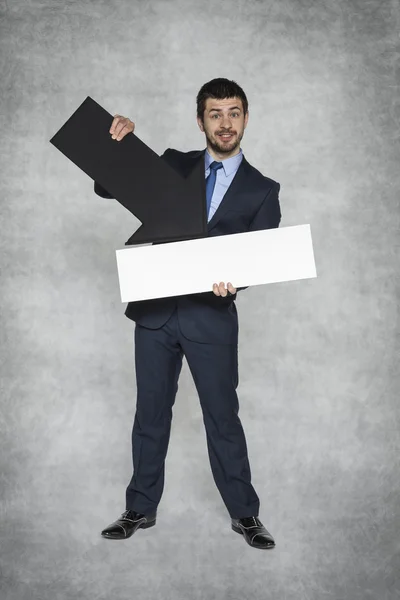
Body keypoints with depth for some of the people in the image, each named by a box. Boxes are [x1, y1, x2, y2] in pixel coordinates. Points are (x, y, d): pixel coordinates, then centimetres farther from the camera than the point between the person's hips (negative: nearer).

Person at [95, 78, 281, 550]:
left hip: (212, 317, -2)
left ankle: (244, 514, 22)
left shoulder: (262, 190, 2)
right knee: (151, 413, 12)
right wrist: (119, 144, -9)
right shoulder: (173, 165, 7)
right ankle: (141, 509, 27)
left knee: (223, 418, 6)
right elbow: (107, 189, 8)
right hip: (155, 311, 2)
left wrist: (232, 279, -25)